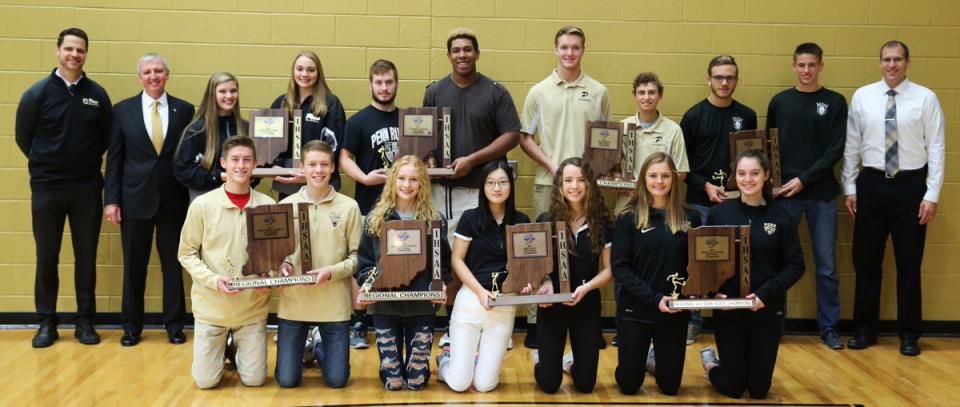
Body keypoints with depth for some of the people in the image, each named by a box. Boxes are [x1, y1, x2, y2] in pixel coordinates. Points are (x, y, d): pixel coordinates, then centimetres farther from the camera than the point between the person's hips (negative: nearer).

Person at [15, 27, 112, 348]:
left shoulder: (97, 95, 1)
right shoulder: (37, 93, -3)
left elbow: (106, 138, 10)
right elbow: (23, 136, 5)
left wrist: (86, 164, 5)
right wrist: (46, 164, 7)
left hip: (87, 188, 1)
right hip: (47, 188, -1)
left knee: (86, 257, 6)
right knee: (46, 258, 6)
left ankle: (85, 321, 16)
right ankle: (46, 322, 16)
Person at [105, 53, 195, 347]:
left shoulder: (185, 110, 2)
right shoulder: (123, 110, 3)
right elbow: (114, 159, 3)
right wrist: (111, 199, -3)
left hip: (173, 199, 0)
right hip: (135, 198, 0)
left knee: (173, 264, 7)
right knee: (134, 265, 8)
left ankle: (174, 324, 20)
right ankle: (132, 326, 20)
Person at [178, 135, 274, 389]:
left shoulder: (268, 205, -3)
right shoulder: (202, 204, -7)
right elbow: (187, 254, -2)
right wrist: (214, 280, -17)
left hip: (253, 306, 1)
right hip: (210, 304, -1)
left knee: (254, 379, 4)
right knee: (206, 381, 3)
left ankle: (240, 350, 37)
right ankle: (223, 348, 35)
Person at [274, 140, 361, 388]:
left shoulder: (348, 207, -2)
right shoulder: (286, 205, 1)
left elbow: (357, 256, 0)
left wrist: (331, 271, -17)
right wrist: (282, 265, -13)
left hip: (334, 304, -1)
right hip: (293, 303, 1)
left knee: (337, 379, 5)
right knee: (287, 380, 4)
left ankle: (321, 349, 38)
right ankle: (305, 350, 37)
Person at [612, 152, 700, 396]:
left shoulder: (690, 218, 2)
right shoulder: (628, 218, -5)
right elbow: (619, 268, -10)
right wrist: (654, 299, -18)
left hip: (675, 312, 2)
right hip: (635, 310, -2)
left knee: (670, 385, 9)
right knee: (628, 385, 5)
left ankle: (655, 359, 42)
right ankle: (640, 360, 40)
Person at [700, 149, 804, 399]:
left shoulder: (781, 217, -3)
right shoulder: (718, 214, -3)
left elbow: (795, 265, -4)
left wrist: (765, 294, -17)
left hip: (768, 311, 1)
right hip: (727, 309, -1)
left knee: (759, 389, 8)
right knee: (733, 388, 6)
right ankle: (710, 362, 38)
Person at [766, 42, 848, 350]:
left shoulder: (835, 102, 3)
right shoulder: (779, 102, 6)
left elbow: (836, 151, -4)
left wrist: (804, 179, -12)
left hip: (822, 195, -1)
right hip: (785, 193, 1)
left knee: (826, 266, 5)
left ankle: (829, 327, 15)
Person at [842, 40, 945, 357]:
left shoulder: (925, 98, -4)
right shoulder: (862, 96, 1)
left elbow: (936, 148, -5)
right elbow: (851, 145, 4)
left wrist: (932, 194, -9)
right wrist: (850, 188, 2)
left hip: (911, 184, -2)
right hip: (871, 184, 2)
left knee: (909, 262, 8)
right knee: (866, 259, 8)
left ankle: (909, 333, 21)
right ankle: (865, 329, 22)